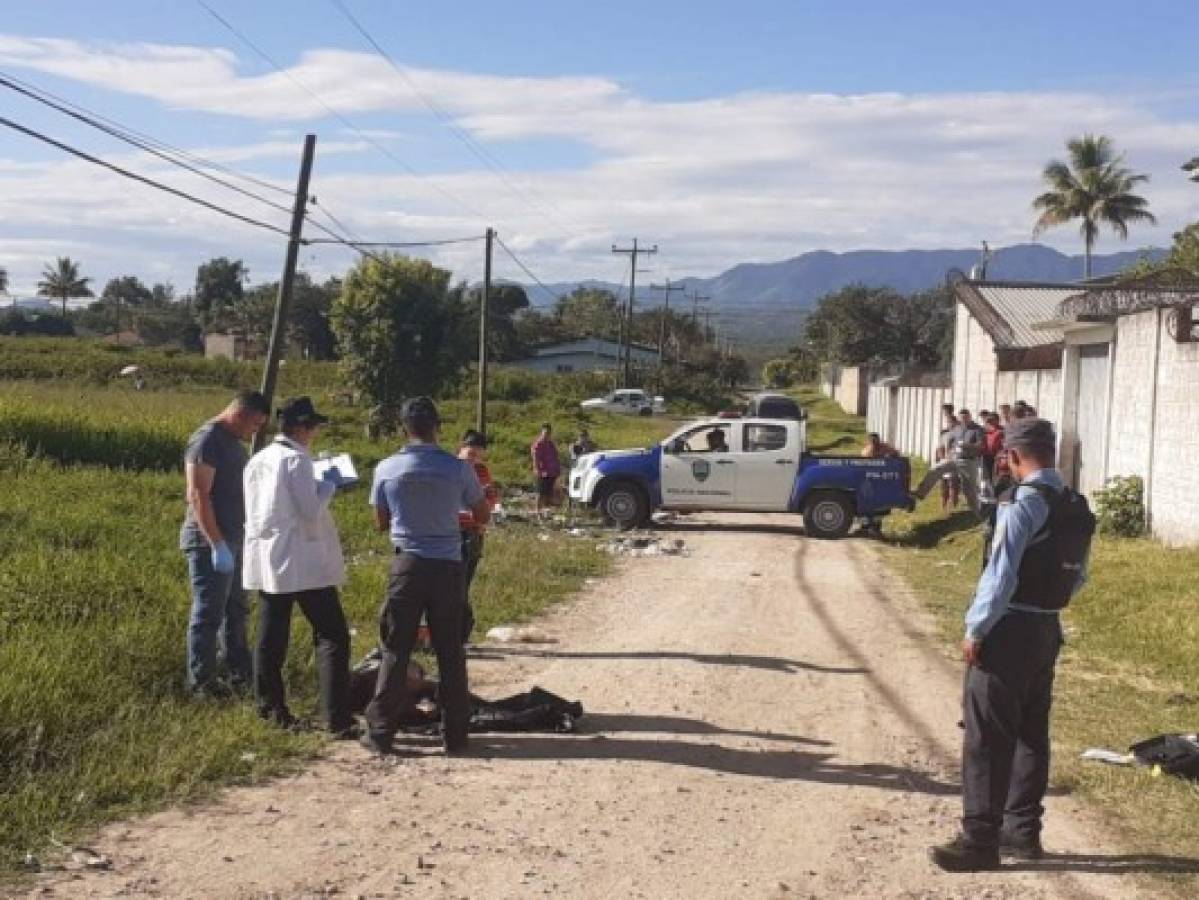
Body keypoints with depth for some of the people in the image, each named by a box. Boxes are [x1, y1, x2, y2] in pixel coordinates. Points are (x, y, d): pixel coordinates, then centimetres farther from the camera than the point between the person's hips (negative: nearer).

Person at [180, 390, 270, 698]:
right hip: (210, 542, -10)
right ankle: (201, 681, 7)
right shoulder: (206, 440, -16)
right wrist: (217, 545, -24)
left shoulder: (233, 441, 14)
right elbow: (197, 496, -22)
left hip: (231, 539, 10)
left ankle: (240, 674, 25)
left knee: (235, 610, 15)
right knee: (208, 612, -2)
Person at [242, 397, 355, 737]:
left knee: (271, 638, 12)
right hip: (302, 562, -8)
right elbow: (311, 510, -18)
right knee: (332, 636, -5)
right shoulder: (296, 458, -13)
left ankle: (271, 709, 17)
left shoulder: (257, 460, 11)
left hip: (266, 562, 8)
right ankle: (338, 719, -9)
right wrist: (328, 484, -2)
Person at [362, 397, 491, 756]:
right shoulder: (458, 468, -6)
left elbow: (381, 522, 8)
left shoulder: (387, 468, -3)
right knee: (450, 652, 8)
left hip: (407, 565, 0)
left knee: (395, 651, 7)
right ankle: (454, 734, 13)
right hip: (448, 567, 0)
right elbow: (483, 516, 6)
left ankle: (380, 731, 9)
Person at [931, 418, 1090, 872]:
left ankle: (980, 839, 3)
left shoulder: (1023, 503, -19)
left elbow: (1000, 575, -21)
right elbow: (1078, 575, 15)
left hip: (1010, 631, -8)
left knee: (986, 736, -1)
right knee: (1031, 732, 17)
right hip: (1048, 629, 9)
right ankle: (1023, 830, 26)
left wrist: (975, 629, -13)